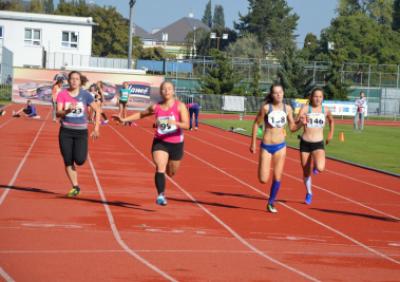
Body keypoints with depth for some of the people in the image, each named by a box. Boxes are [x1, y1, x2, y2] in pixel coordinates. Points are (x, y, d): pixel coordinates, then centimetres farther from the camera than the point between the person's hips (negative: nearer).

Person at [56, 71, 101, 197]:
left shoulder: (85, 95, -1)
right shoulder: (62, 94, -3)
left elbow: (97, 110, 6)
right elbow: (58, 113, -11)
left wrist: (96, 128, -1)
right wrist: (68, 110, -31)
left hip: (81, 131, -1)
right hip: (66, 131, 1)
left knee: (79, 160, -13)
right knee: (68, 162, -1)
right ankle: (75, 187, 12)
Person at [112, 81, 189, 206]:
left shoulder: (180, 106, -9)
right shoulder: (156, 107, 0)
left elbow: (186, 125, -18)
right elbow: (141, 114, 17)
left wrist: (175, 123, -37)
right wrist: (124, 119, 11)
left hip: (176, 144, 0)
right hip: (160, 142, 0)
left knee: (171, 173, 15)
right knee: (160, 168, -22)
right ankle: (161, 195, -22)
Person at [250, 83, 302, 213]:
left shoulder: (287, 109, -2)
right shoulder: (266, 107, -12)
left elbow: (292, 127, 7)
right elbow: (256, 124, -2)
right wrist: (253, 144, -1)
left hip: (280, 146, 2)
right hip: (266, 146, -2)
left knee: (277, 178, 1)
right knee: (263, 180, -5)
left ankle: (271, 203, 20)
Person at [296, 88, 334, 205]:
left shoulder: (325, 110, 1)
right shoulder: (305, 108, -8)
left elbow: (331, 121, 23)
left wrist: (331, 134, 17)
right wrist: (301, 121, -42)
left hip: (318, 144, 0)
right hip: (305, 143, 0)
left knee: (320, 168, -25)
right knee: (306, 172, 9)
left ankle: (316, 166, 13)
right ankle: (309, 193, 33)